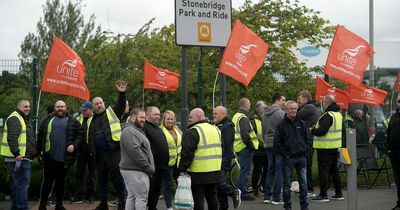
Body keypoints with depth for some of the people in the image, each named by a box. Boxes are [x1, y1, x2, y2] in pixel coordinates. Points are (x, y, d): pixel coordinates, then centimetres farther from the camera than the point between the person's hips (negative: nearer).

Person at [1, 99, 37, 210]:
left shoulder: (23, 119, 22)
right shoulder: (14, 119, -11)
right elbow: (12, 138, -22)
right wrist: (17, 154, -27)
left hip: (23, 158, 11)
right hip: (19, 158, -11)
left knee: (18, 184, 17)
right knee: (23, 184, -12)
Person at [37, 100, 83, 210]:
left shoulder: (73, 122, 8)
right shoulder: (47, 121, 11)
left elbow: (80, 135, 2)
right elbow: (40, 136, 12)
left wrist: (74, 145, -13)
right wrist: (39, 150, 8)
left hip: (65, 157, 0)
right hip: (49, 157, 0)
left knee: (61, 181, 8)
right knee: (47, 181, 1)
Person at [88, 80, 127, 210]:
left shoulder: (112, 112, 6)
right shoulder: (91, 120, 18)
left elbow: (121, 106, -11)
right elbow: (89, 138, 22)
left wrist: (122, 93, -27)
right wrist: (90, 151, 12)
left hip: (113, 151, -5)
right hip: (99, 154, 5)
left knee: (118, 178, -4)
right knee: (102, 179, 14)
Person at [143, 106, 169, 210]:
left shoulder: (158, 128, 20)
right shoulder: (144, 127, -12)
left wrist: (165, 161, 23)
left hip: (161, 166, 9)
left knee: (157, 191, 15)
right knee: (148, 190, -5)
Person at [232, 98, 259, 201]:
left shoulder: (236, 116, 16)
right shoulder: (243, 118, -16)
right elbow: (245, 134, -25)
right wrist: (251, 145, -15)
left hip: (238, 147, 10)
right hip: (245, 148, -10)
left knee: (243, 170, 17)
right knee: (245, 171, -5)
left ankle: (239, 191, 20)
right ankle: (242, 193, -2)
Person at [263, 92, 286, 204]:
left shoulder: (264, 115, 12)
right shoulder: (281, 113, -13)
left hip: (268, 145, 7)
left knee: (270, 170, 14)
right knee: (279, 172, -3)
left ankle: (267, 196, 14)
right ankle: (276, 198, -3)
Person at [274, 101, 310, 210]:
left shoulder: (302, 123, 8)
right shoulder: (281, 125, -2)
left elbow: (308, 139, 14)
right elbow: (276, 143, -4)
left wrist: (305, 150, 2)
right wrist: (284, 154, -8)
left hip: (301, 157, 3)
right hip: (288, 158, -3)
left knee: (303, 183, 5)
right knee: (287, 184, 2)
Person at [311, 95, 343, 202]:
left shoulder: (328, 115, -18)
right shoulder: (339, 114, 12)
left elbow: (321, 131, -26)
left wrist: (312, 130, -6)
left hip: (325, 148, -9)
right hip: (335, 146, 9)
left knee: (323, 170, -5)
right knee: (334, 170, 16)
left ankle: (323, 195, -4)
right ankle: (338, 193, 21)